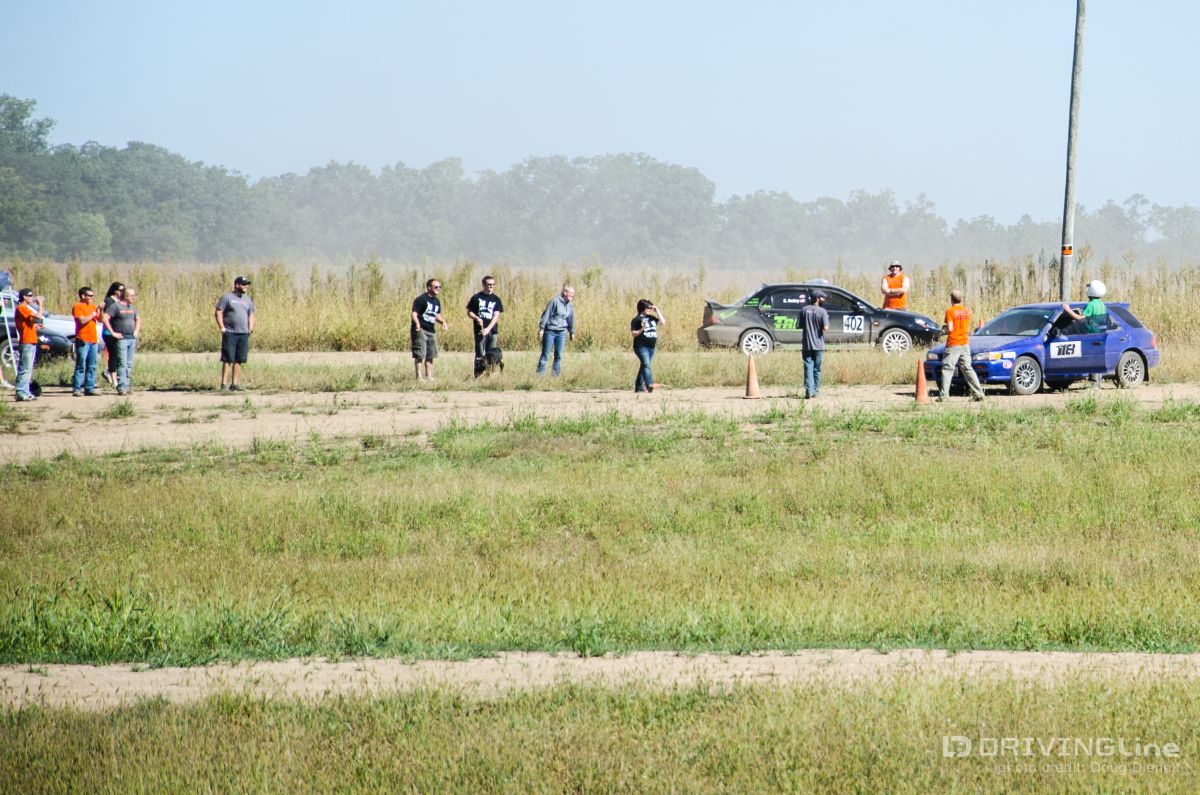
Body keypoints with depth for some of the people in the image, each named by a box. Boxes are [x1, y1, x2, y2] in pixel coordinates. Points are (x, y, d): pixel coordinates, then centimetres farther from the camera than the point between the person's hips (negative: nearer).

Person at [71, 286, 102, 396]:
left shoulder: (93, 307, 18)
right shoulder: (78, 307, -5)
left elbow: (101, 320, 18)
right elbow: (82, 321, -18)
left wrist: (101, 310, 2)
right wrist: (93, 314, -8)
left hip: (93, 340, 8)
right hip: (83, 340, -8)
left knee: (92, 367, 8)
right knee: (81, 366, -9)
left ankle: (90, 388, 12)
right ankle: (76, 389, -10)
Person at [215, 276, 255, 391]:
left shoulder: (248, 300, 17)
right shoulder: (227, 298, -2)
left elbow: (251, 315, 25)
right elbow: (218, 313, -4)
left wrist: (251, 327, 10)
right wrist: (222, 327, -12)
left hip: (243, 334, 6)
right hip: (230, 333, -6)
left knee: (239, 360, 4)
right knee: (228, 360, -8)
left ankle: (234, 384, 9)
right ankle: (223, 384, -8)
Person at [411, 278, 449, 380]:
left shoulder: (436, 301, 15)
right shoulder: (421, 299, -10)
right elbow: (414, 313, -15)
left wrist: (443, 322, 8)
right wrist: (417, 323, -32)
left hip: (431, 330, 8)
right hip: (420, 330, -8)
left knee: (430, 355, 12)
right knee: (420, 355, -9)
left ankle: (429, 376, 21)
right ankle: (418, 376, -6)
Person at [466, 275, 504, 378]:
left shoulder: (496, 299, 8)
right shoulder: (476, 297, 5)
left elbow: (496, 316, -1)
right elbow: (469, 312, 8)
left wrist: (488, 329, -14)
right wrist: (476, 318, -14)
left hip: (493, 330, 1)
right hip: (480, 330, -1)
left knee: (494, 354, -6)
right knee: (480, 354, -2)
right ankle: (478, 375, 2)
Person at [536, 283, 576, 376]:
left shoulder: (570, 306, 9)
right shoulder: (555, 301, -10)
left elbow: (571, 320, 19)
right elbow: (546, 314, -11)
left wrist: (572, 333, 23)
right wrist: (541, 328, -14)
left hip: (561, 333, 6)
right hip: (550, 331, -6)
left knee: (559, 355, 5)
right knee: (545, 354, -3)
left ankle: (556, 375, 11)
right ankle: (539, 374, -1)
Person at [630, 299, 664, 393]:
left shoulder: (651, 318, 14)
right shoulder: (637, 319, -5)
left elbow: (662, 322, 10)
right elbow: (633, 333, -8)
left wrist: (657, 311, 7)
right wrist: (642, 329, -25)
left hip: (651, 346, 7)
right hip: (641, 346, -7)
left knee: (644, 366, 12)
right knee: (646, 364, -22)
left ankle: (639, 387, 18)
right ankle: (649, 384, -36)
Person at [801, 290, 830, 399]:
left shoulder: (805, 310, 2)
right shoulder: (822, 311, -9)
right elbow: (825, 328, -15)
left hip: (807, 345, 2)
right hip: (818, 345, -2)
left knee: (808, 368, 0)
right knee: (816, 369, 10)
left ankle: (808, 391, -12)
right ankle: (815, 391, 12)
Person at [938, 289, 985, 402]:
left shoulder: (950, 311, -11)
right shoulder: (966, 311, 7)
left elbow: (950, 329, -17)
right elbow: (968, 329, 11)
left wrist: (944, 328, 3)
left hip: (953, 344, -5)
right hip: (965, 343, 5)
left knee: (947, 369, -2)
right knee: (967, 369, 10)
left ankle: (943, 395, -9)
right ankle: (978, 392, 4)